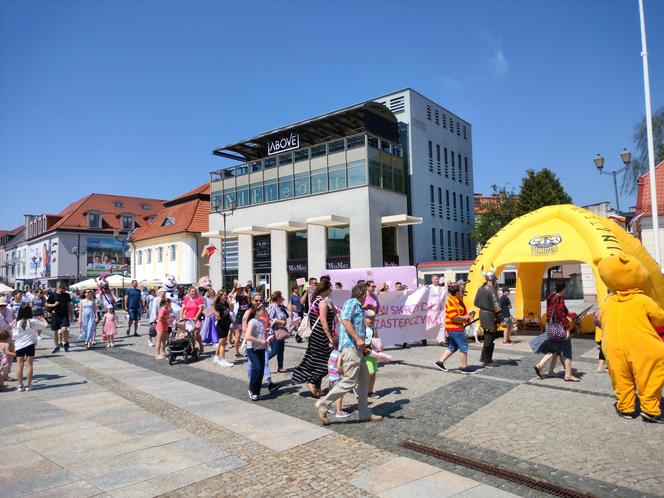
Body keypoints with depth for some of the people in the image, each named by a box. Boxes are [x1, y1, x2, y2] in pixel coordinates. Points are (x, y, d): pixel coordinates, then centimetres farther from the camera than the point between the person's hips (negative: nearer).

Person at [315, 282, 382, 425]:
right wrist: (358, 338, -25)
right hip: (350, 347, -10)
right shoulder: (352, 303, -7)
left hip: (357, 349, 10)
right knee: (349, 381, -12)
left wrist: (364, 347, 30)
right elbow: (345, 321, -21)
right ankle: (323, 405, -5)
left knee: (364, 380, 11)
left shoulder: (358, 307, 23)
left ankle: (365, 414, 19)